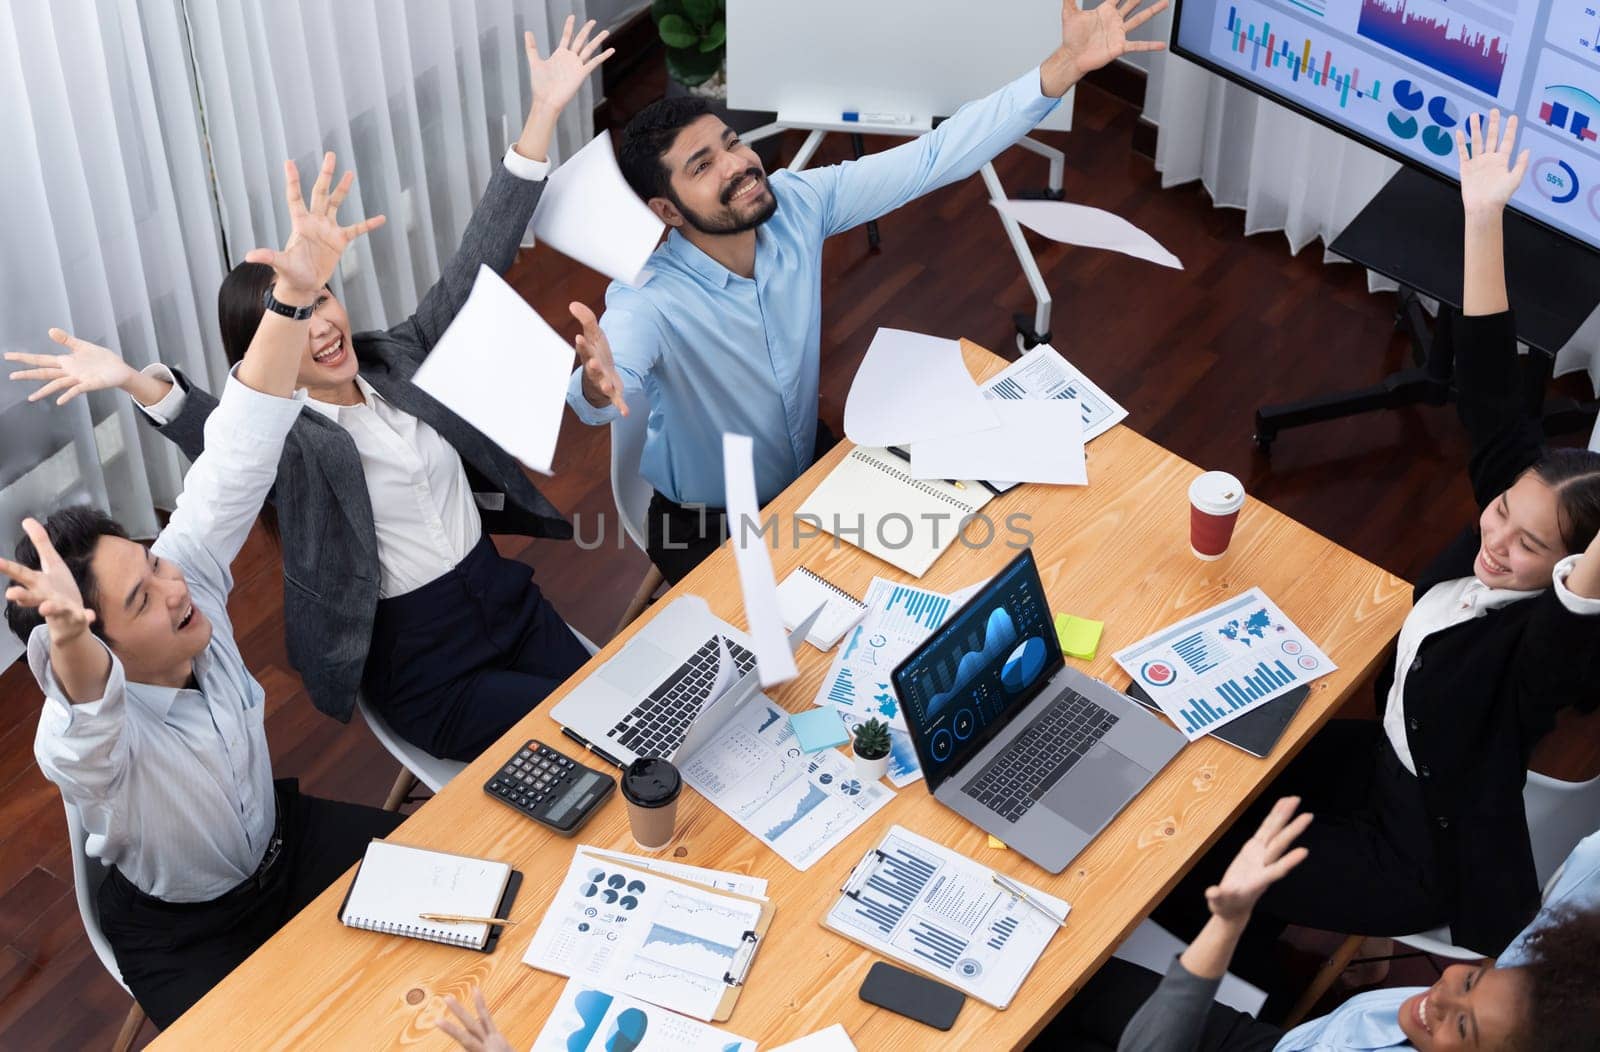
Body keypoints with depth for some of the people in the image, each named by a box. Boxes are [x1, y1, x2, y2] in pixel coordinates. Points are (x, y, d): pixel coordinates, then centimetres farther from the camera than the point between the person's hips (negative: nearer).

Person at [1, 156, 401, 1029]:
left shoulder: (189, 572, -20)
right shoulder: (91, 742, -37)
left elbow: (235, 462, -27)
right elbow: (88, 706, -62)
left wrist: (293, 295, -39)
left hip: (282, 842, 6)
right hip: (187, 938, -6)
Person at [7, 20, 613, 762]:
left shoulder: (399, 358, 0)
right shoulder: (287, 439, -15)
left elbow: (476, 263, -3)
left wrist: (544, 111, -9)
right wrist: (136, 382, -59)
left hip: (504, 595, 6)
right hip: (423, 670, -5)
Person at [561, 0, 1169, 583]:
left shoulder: (798, 204, -16)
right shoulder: (649, 299, -32)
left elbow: (931, 158, -17)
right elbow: (602, 393, -53)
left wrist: (1067, 65, -26)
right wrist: (599, 385, -81)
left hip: (810, 463, 6)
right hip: (709, 525, -5)